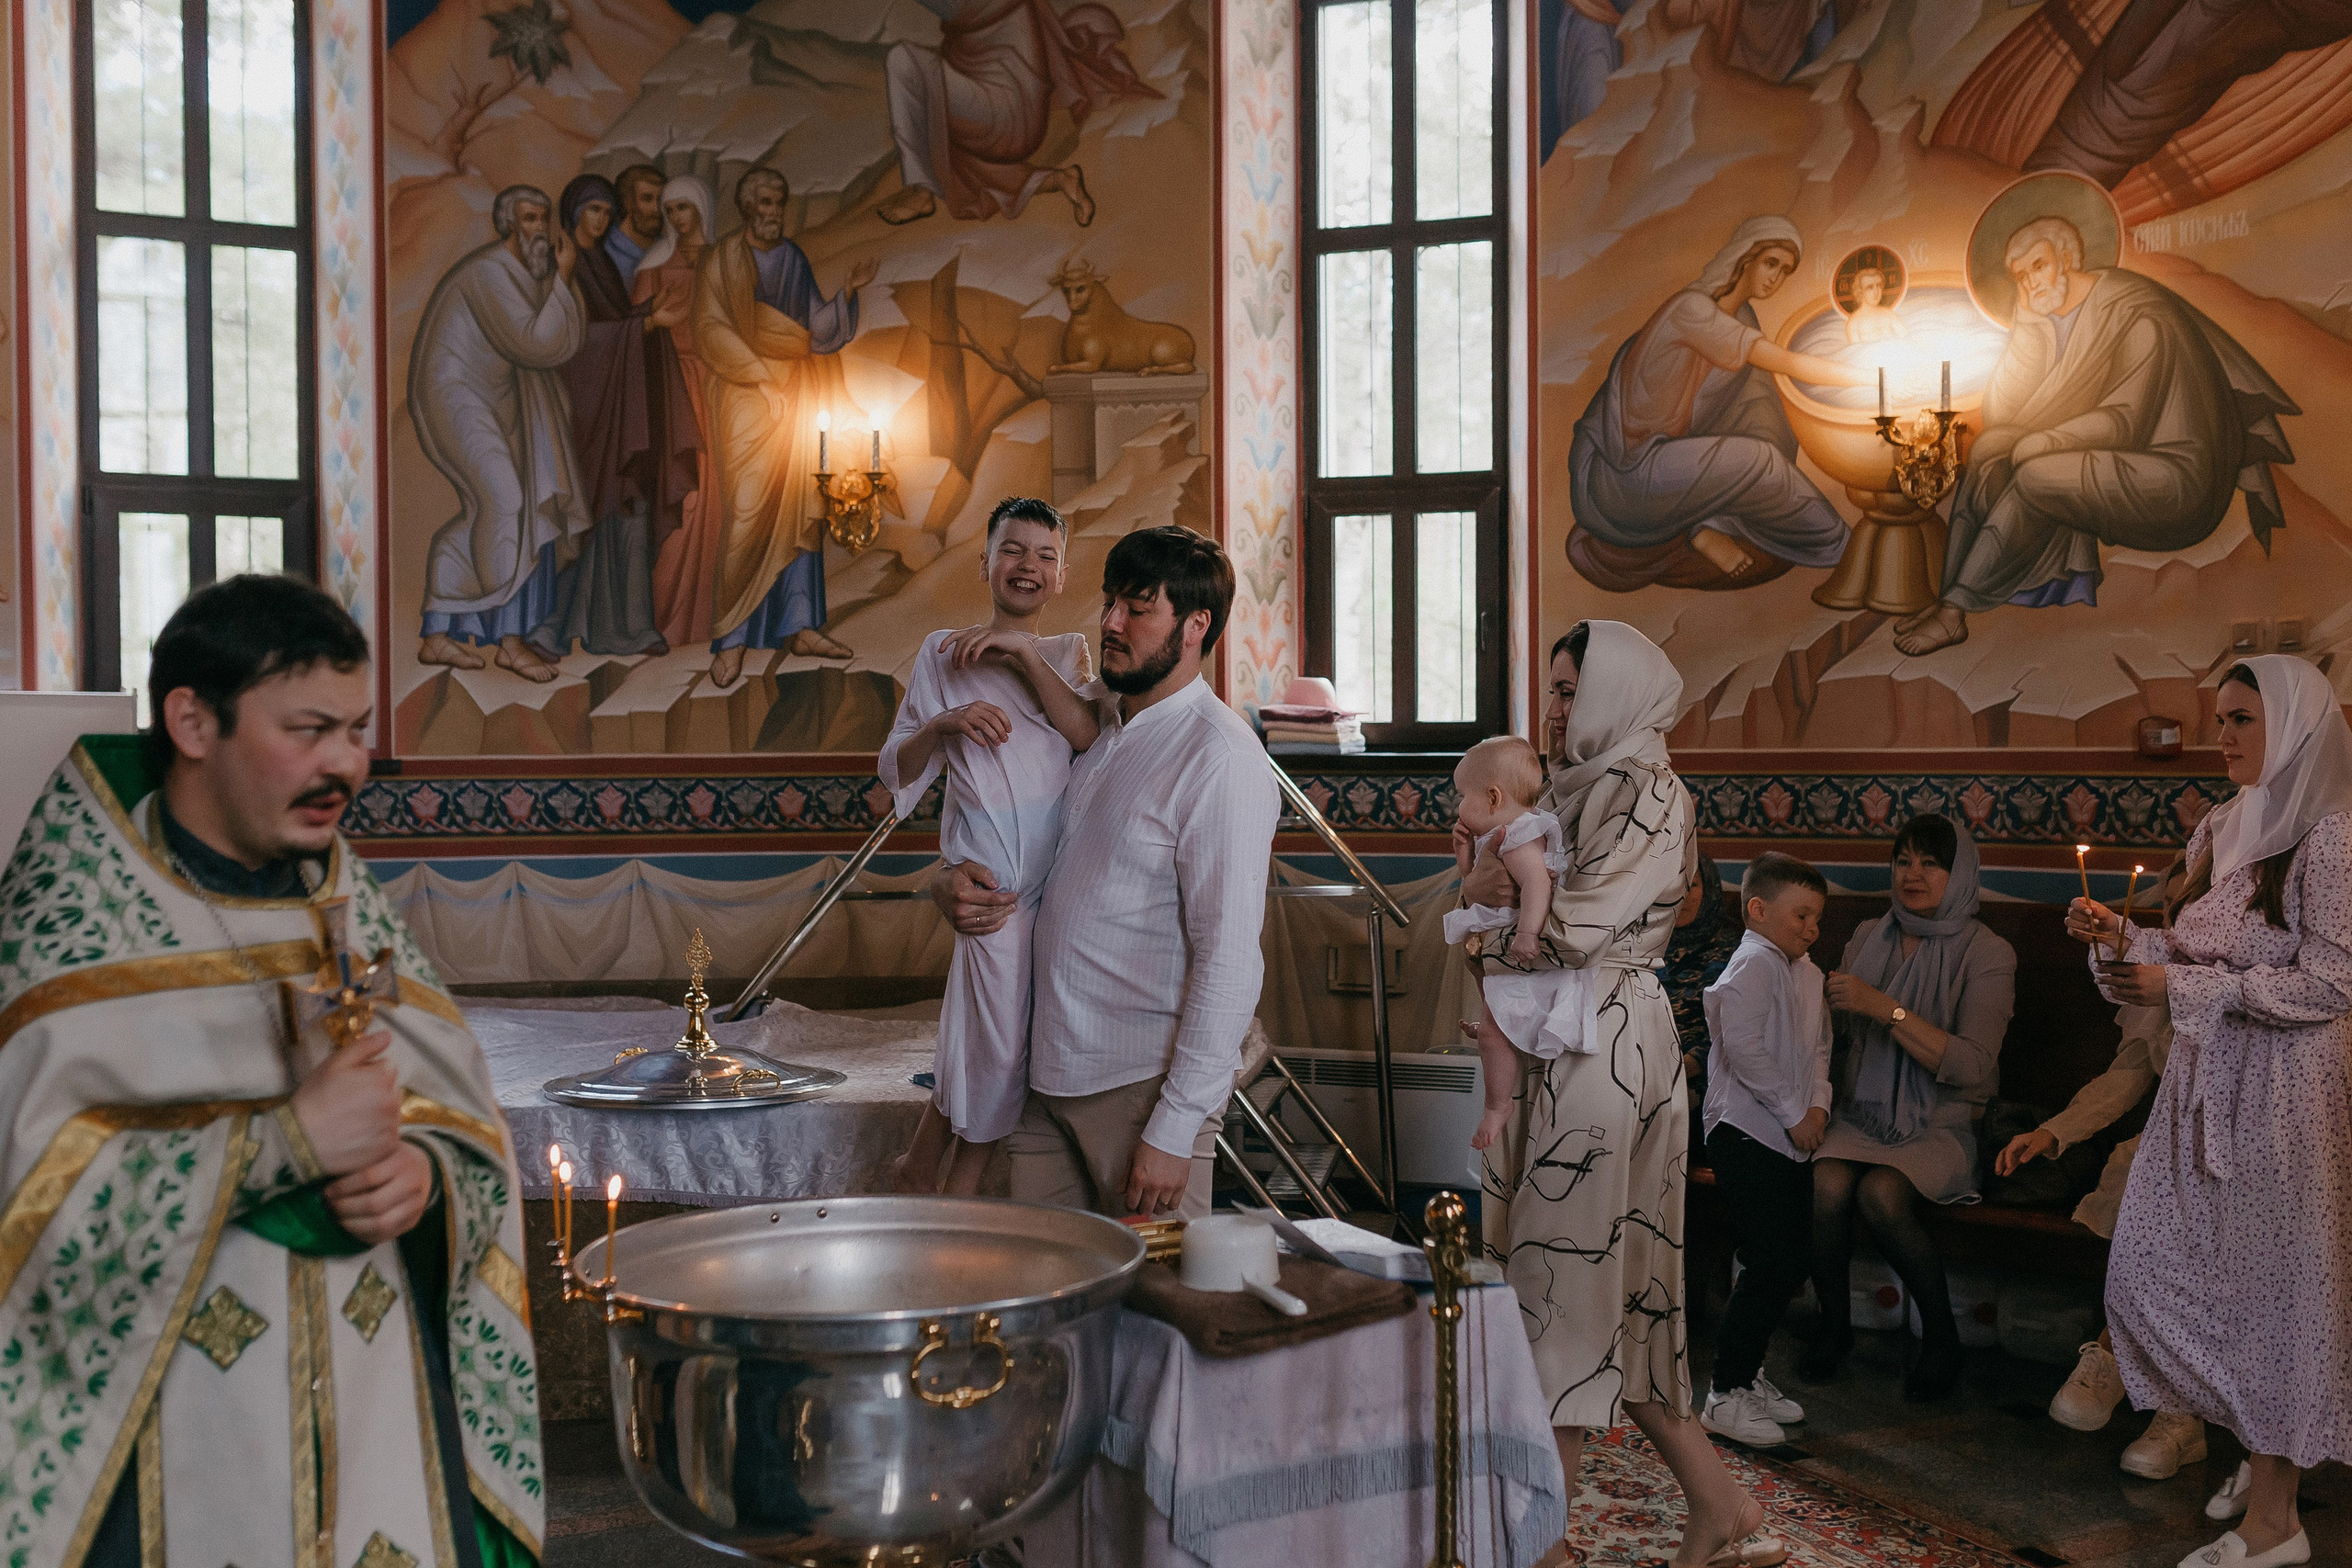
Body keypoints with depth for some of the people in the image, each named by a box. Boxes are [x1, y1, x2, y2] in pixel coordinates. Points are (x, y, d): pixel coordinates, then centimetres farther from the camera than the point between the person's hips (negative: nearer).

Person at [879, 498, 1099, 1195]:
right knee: (996, 1042, -6)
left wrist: (1024, 653, -13)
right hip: (991, 872, -3)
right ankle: (920, 1174, 16)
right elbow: (895, 771, 4)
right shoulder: (943, 653, 7)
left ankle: (952, 1193, 21)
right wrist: (942, 724, -14)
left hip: (1062, 866, 3)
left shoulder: (1067, 653, 14)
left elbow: (1091, 734, -7)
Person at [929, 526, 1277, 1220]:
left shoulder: (1219, 757, -13)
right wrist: (950, 884, 2)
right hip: (1050, 1078, 7)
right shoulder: (1093, 732, 12)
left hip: (1145, 1085, -7)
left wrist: (1174, 1129, -19)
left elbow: (1229, 961, -17)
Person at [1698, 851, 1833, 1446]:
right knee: (1771, 1264, -11)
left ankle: (1747, 1373, 27)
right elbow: (1745, 1050, -22)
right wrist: (1792, 1113, -16)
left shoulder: (1809, 974, 15)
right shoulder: (1753, 966, -14)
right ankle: (1725, 1395, -1)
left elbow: (1818, 1047, 18)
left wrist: (1818, 1104, 0)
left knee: (1795, 1259, 12)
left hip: (1791, 1140, 9)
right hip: (1745, 1136, -9)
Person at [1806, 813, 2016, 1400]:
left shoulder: (1987, 955, -4)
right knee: (1827, 1186, -28)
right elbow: (1839, 1028, 22)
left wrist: (1887, 1008, -22)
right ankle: (1833, 1324, -4)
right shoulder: (1869, 940, 10)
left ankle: (1941, 1336, -9)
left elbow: (1973, 1066, -17)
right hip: (1865, 1112, 4)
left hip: (1940, 1123, -3)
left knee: (1881, 1192, -32)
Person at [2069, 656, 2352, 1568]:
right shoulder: (2223, 832, 10)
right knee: (2155, 1270, 10)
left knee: (2268, 1286, 0)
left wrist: (2184, 988, -20)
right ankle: (2270, 1451, 31)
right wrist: (2120, 939, -2)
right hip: (2206, 1085, 8)